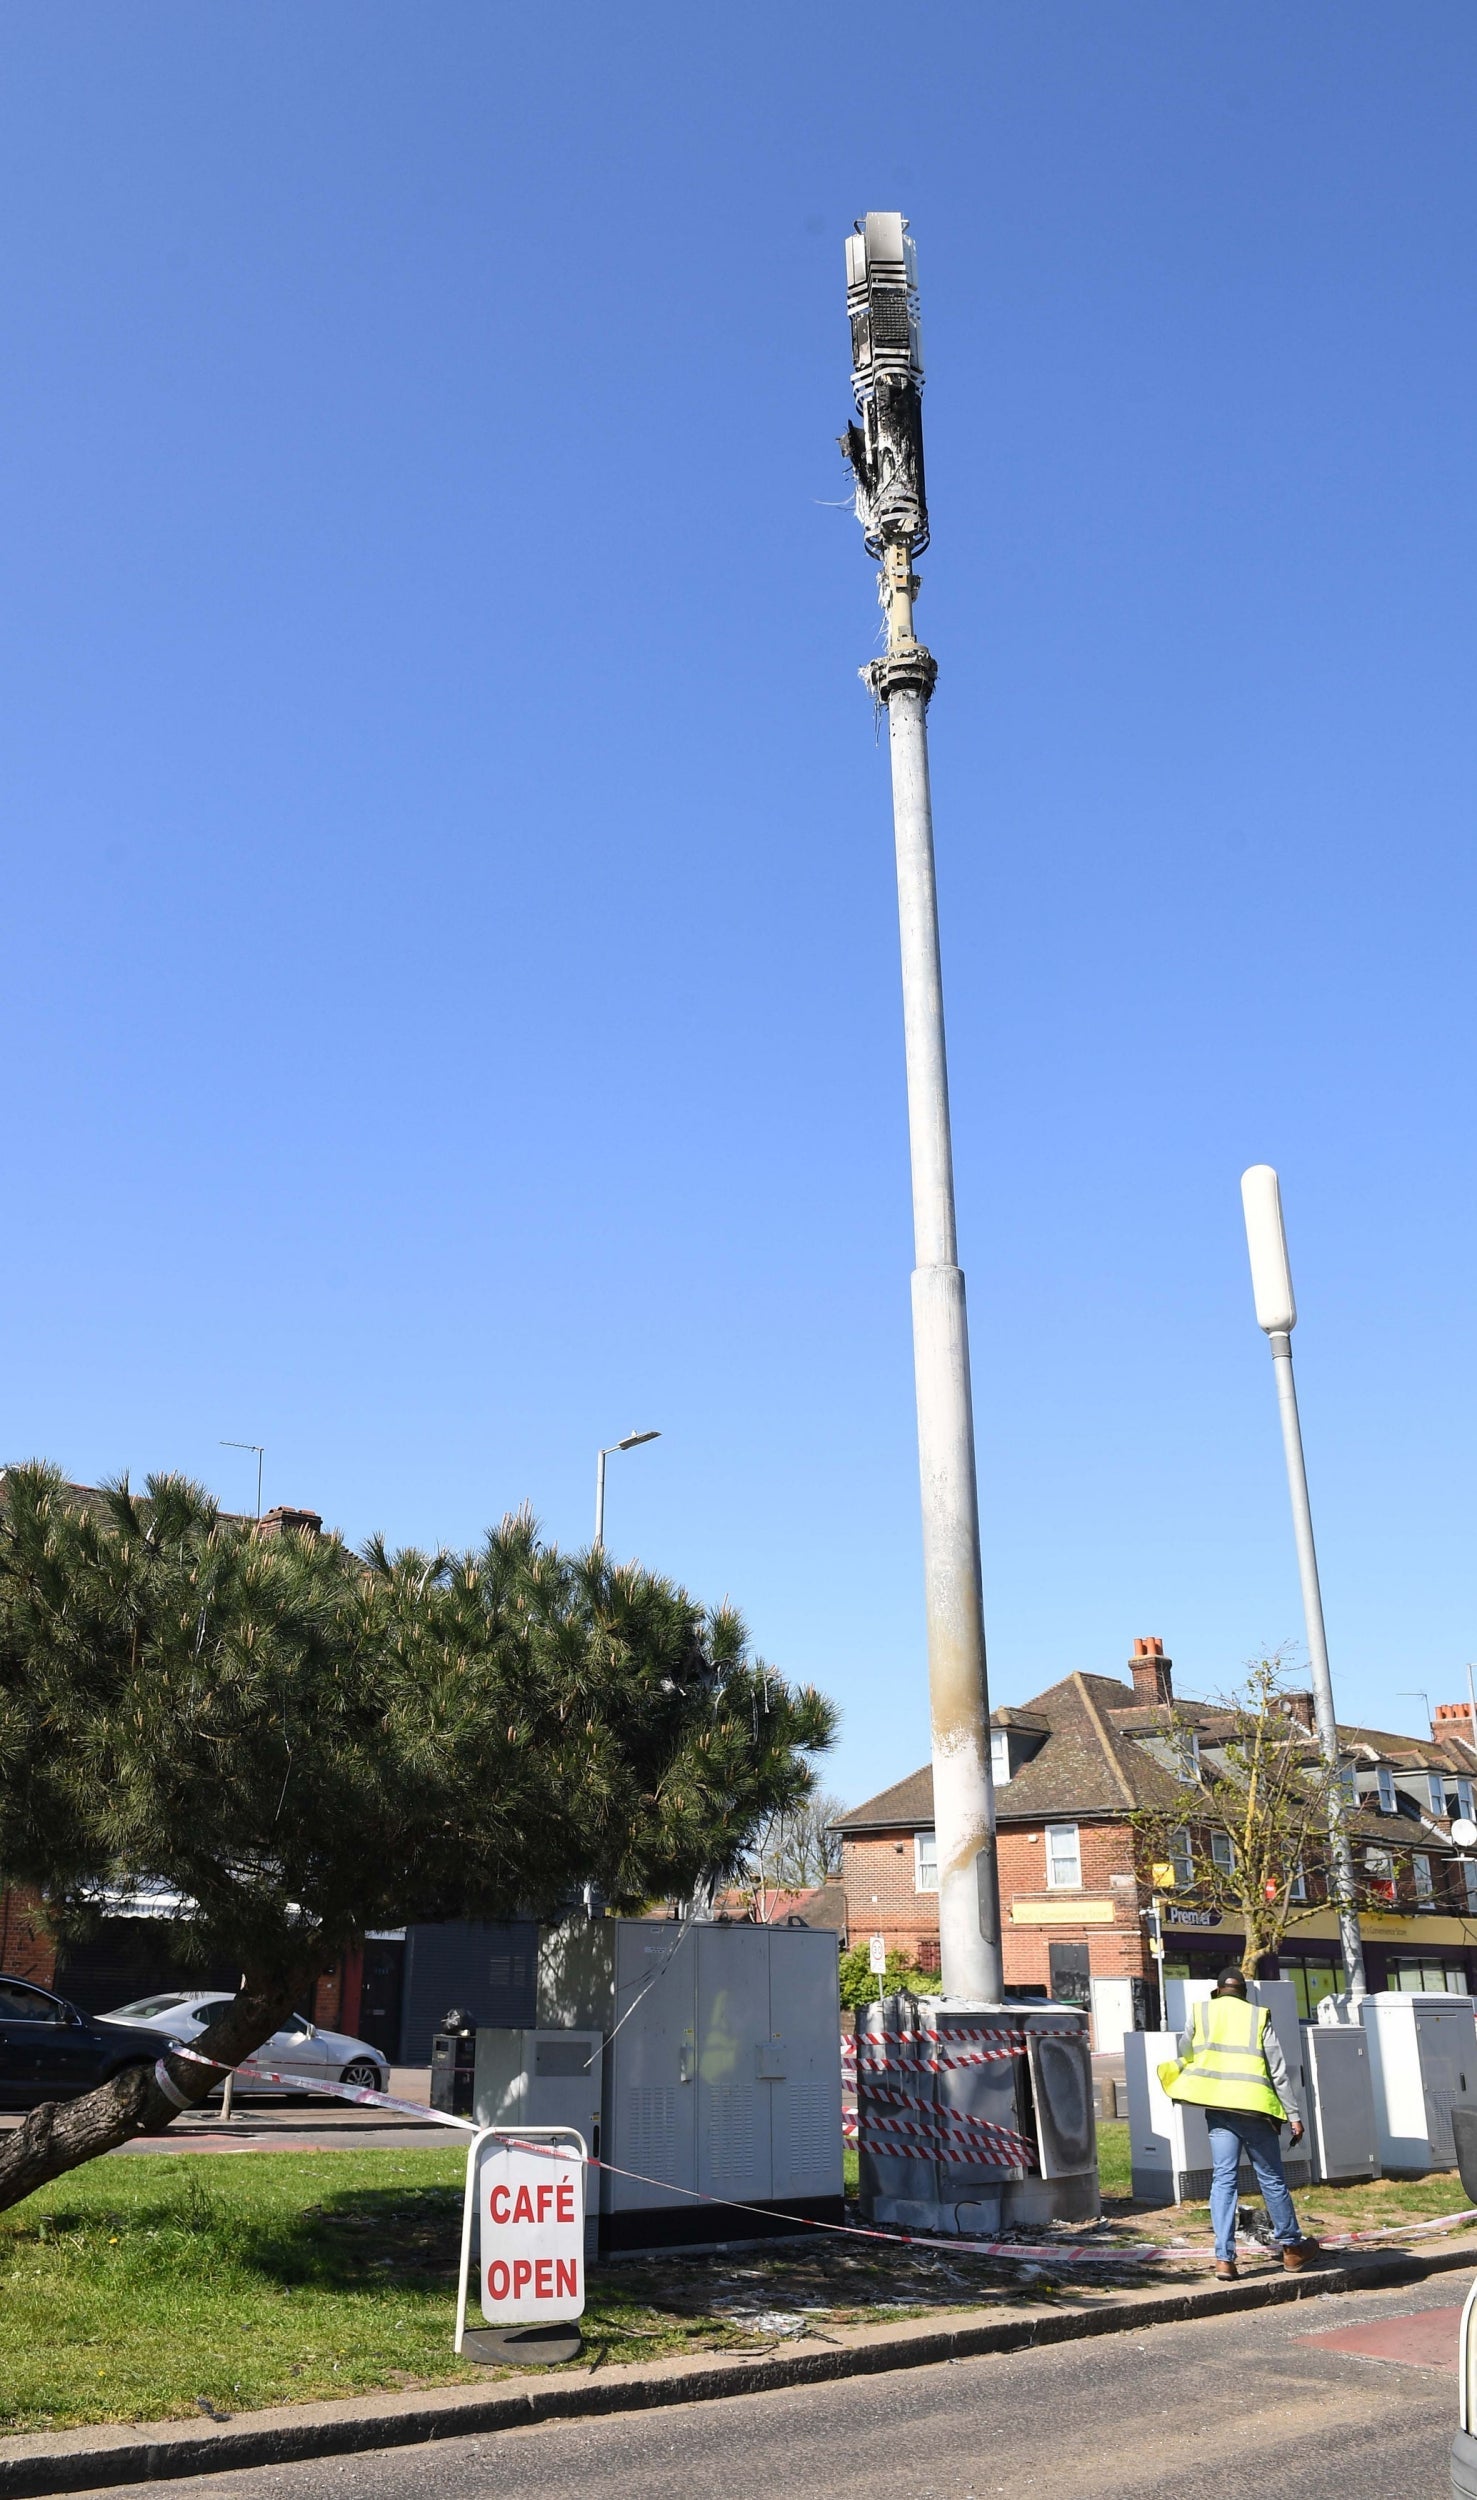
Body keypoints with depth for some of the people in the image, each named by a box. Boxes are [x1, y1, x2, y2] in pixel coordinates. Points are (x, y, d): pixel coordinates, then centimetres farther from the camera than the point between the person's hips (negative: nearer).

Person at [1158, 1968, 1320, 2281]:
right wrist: (1293, 2115, 2)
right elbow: (1278, 2070, -1)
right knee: (1272, 2179, 11)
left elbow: (1184, 2057, 14)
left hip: (1217, 2106, 1)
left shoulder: (1201, 2013, 7)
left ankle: (1225, 2258, -4)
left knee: (1223, 2179, 2)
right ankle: (1291, 2248, 24)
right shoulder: (1259, 2016, 2)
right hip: (1253, 2106, -1)